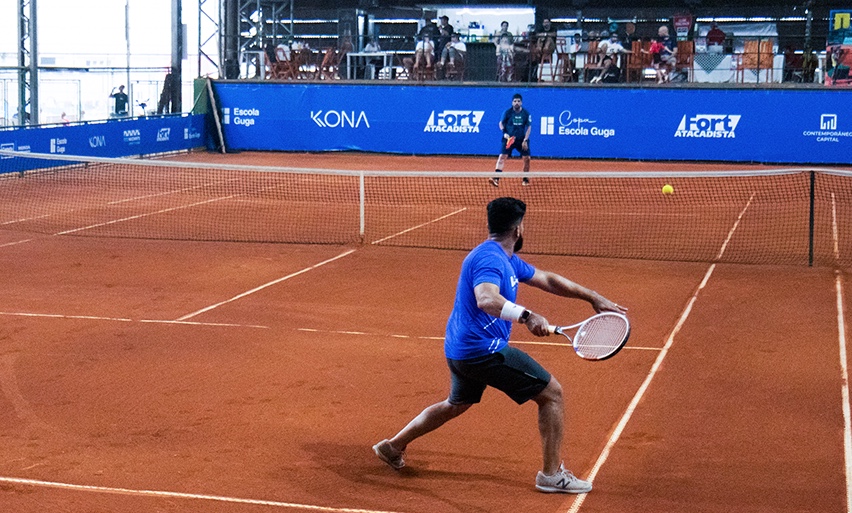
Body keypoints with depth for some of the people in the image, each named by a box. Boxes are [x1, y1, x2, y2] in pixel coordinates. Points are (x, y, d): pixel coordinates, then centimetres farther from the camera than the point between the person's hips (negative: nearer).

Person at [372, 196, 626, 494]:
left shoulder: (506, 260, 14)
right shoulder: (490, 258, -19)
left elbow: (547, 280, 22)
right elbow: (486, 299, -39)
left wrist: (592, 298, 23)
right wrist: (526, 316, -52)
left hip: (461, 350, 11)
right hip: (484, 349, -11)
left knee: (456, 404, 32)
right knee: (552, 394, -4)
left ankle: (393, 446, 38)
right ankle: (551, 474, 2)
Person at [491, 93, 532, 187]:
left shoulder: (526, 113, -3)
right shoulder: (507, 112, -6)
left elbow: (529, 127, 1)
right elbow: (501, 123, 6)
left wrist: (525, 140, -7)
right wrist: (504, 133, -11)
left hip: (522, 139, 2)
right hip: (509, 138, -2)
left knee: (526, 158, -1)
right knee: (502, 156, -17)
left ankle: (525, 179, 19)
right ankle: (496, 179, -23)